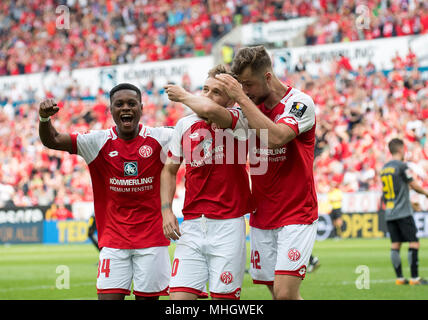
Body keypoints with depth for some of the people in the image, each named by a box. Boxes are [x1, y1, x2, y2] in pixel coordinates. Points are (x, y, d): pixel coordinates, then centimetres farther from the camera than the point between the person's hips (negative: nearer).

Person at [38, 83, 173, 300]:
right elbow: (52, 141, -3)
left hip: (152, 238, 0)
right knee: (109, 296, -8)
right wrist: (45, 118, -23)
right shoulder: (99, 142, 0)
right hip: (113, 239, 0)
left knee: (148, 297, 2)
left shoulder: (159, 139, -1)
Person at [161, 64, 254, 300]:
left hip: (227, 226, -4)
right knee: (179, 296, -7)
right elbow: (169, 170, 21)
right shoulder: (184, 125, 12)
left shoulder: (239, 120, -3)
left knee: (223, 298, -2)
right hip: (191, 225, 4)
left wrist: (183, 96, -7)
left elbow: (210, 111, -26)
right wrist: (166, 210, 8)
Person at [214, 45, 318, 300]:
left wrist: (241, 98, -24)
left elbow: (275, 137, -27)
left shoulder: (300, 103, -10)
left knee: (285, 293, -17)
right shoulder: (253, 106, 9)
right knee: (275, 291, 4)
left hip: (296, 216, -6)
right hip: (261, 218, 6)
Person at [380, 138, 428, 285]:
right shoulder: (401, 166, -9)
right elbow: (414, 185, -7)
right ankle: (414, 277, -7)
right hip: (403, 212, -7)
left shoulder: (384, 168, 14)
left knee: (395, 245, 5)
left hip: (389, 213, 7)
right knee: (414, 243, -4)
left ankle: (399, 278, 3)